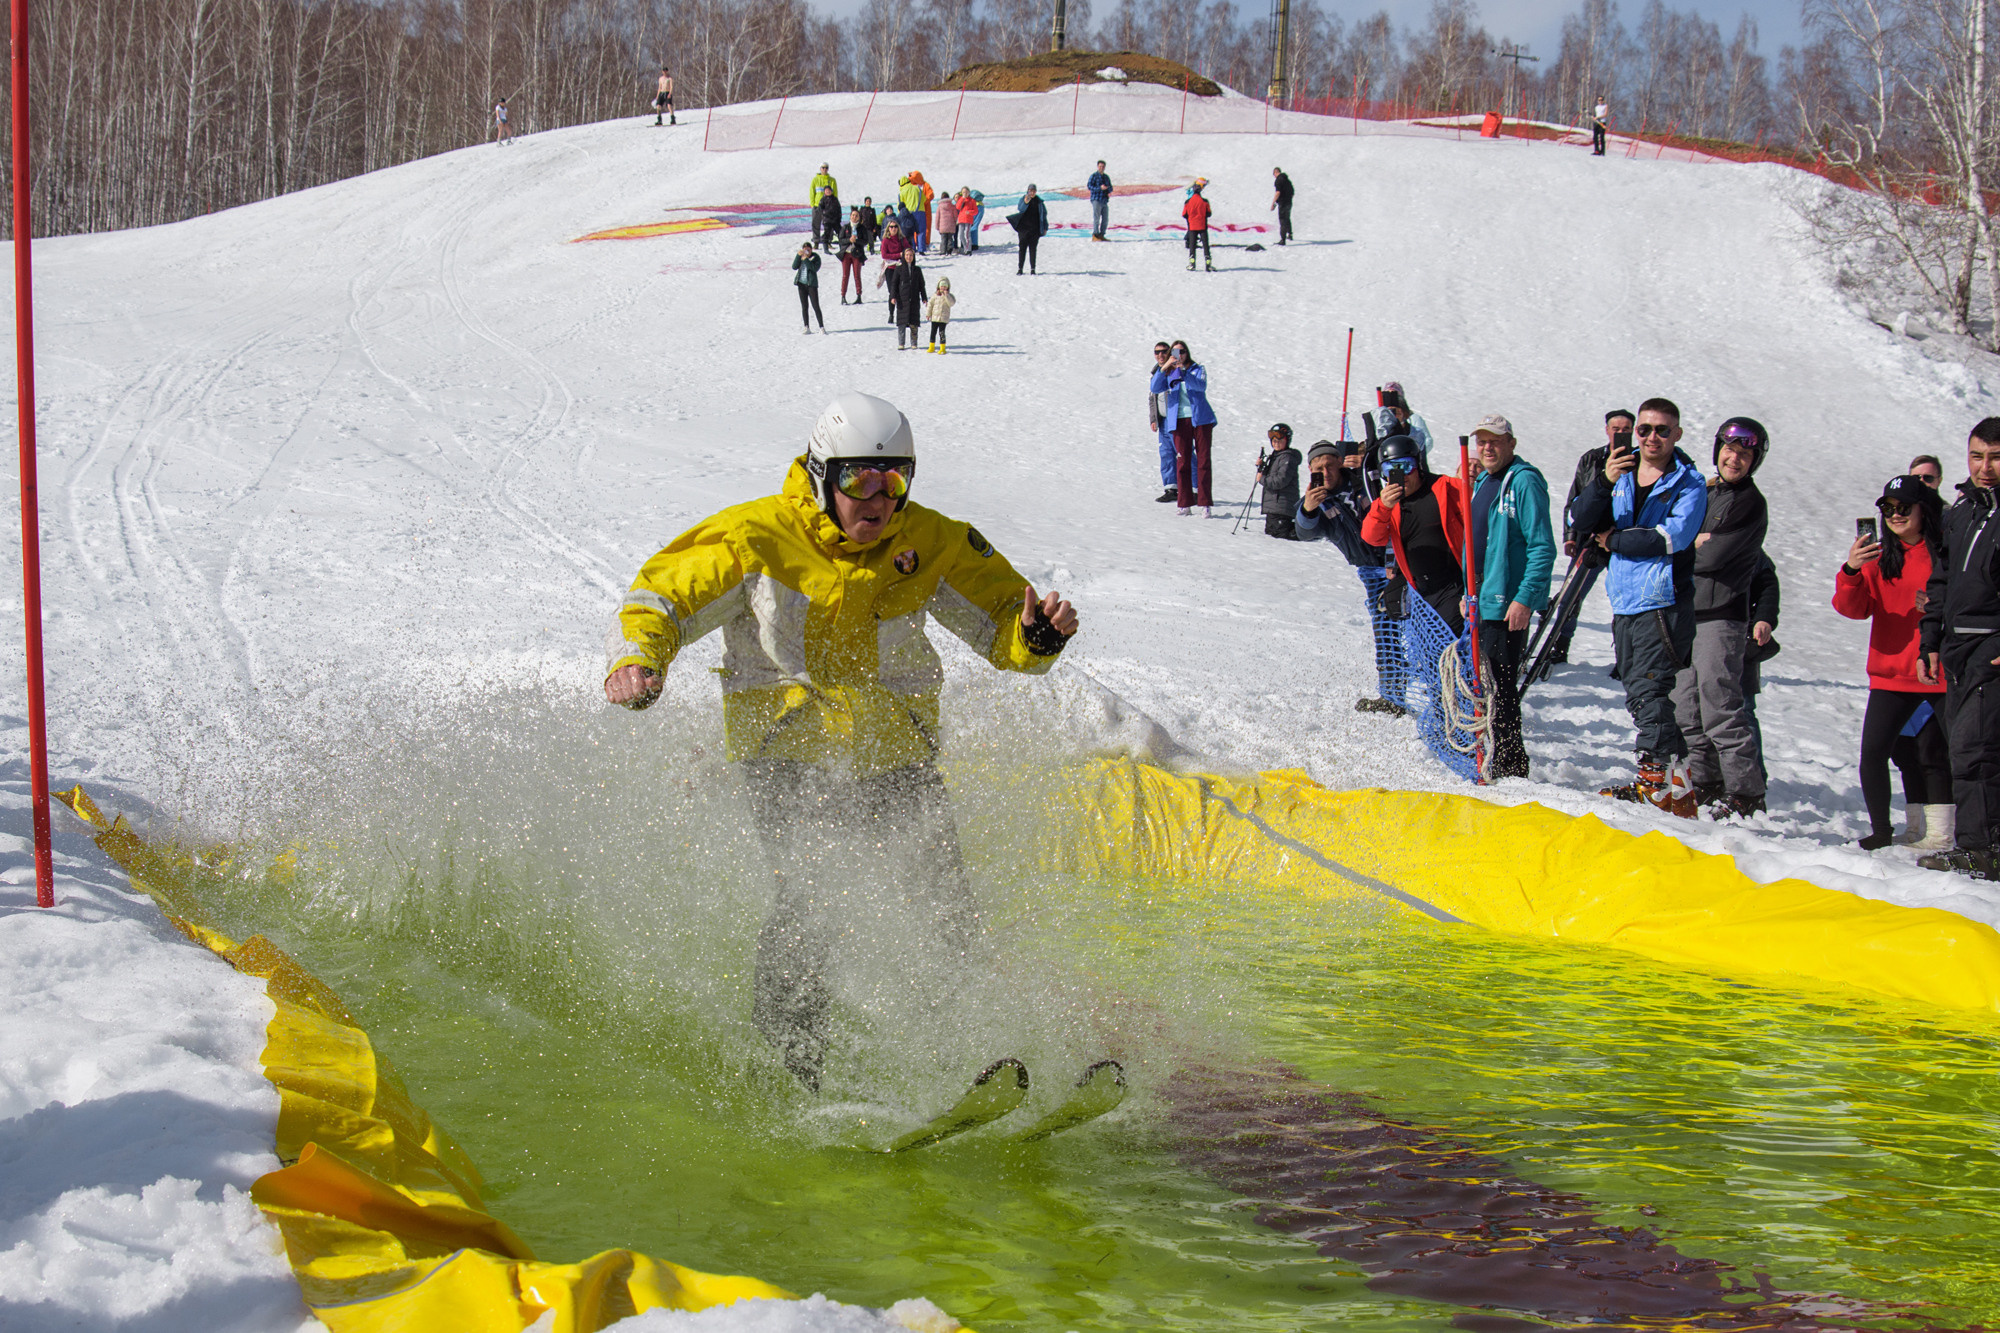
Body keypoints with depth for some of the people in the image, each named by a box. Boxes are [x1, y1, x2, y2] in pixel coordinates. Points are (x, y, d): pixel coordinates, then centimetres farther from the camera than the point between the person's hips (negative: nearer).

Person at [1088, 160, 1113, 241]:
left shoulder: (1106, 177, 18)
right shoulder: (1094, 176, 0)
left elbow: (1110, 187, 19)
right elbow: (1089, 186, -9)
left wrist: (1109, 192, -5)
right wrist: (1100, 188, -21)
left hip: (1104, 201, 6)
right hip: (1096, 200, -6)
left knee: (1105, 219, 2)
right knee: (1096, 218, -10)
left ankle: (1101, 235, 8)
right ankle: (1095, 236, -10)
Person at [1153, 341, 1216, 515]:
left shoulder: (1197, 369, 9)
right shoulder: (1168, 373, 12)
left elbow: (1201, 385, -12)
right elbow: (1155, 388, -6)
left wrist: (1183, 373, -25)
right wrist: (1164, 368, -19)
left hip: (1201, 419, -1)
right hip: (1179, 421, 1)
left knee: (1203, 460, -4)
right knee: (1182, 462, -2)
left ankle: (1204, 504, -4)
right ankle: (1184, 504, 1)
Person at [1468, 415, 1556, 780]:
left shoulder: (1524, 482, -12)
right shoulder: (1483, 482, 16)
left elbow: (1542, 547, -17)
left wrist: (1526, 598, -22)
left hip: (1508, 603, -9)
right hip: (1483, 599, 9)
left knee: (1500, 688, -7)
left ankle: (1508, 767, -1)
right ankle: (1497, 760, 26)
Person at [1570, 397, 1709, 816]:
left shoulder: (1689, 483, -2)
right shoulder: (1622, 473, 14)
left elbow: (1672, 538, -16)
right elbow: (1583, 521, 2)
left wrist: (1614, 540, -7)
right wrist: (1604, 482, -16)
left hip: (1664, 603, -7)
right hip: (1624, 603, 7)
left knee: (1649, 688, -15)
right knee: (1637, 692, 8)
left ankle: (1660, 783, -13)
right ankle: (1675, 779, 15)